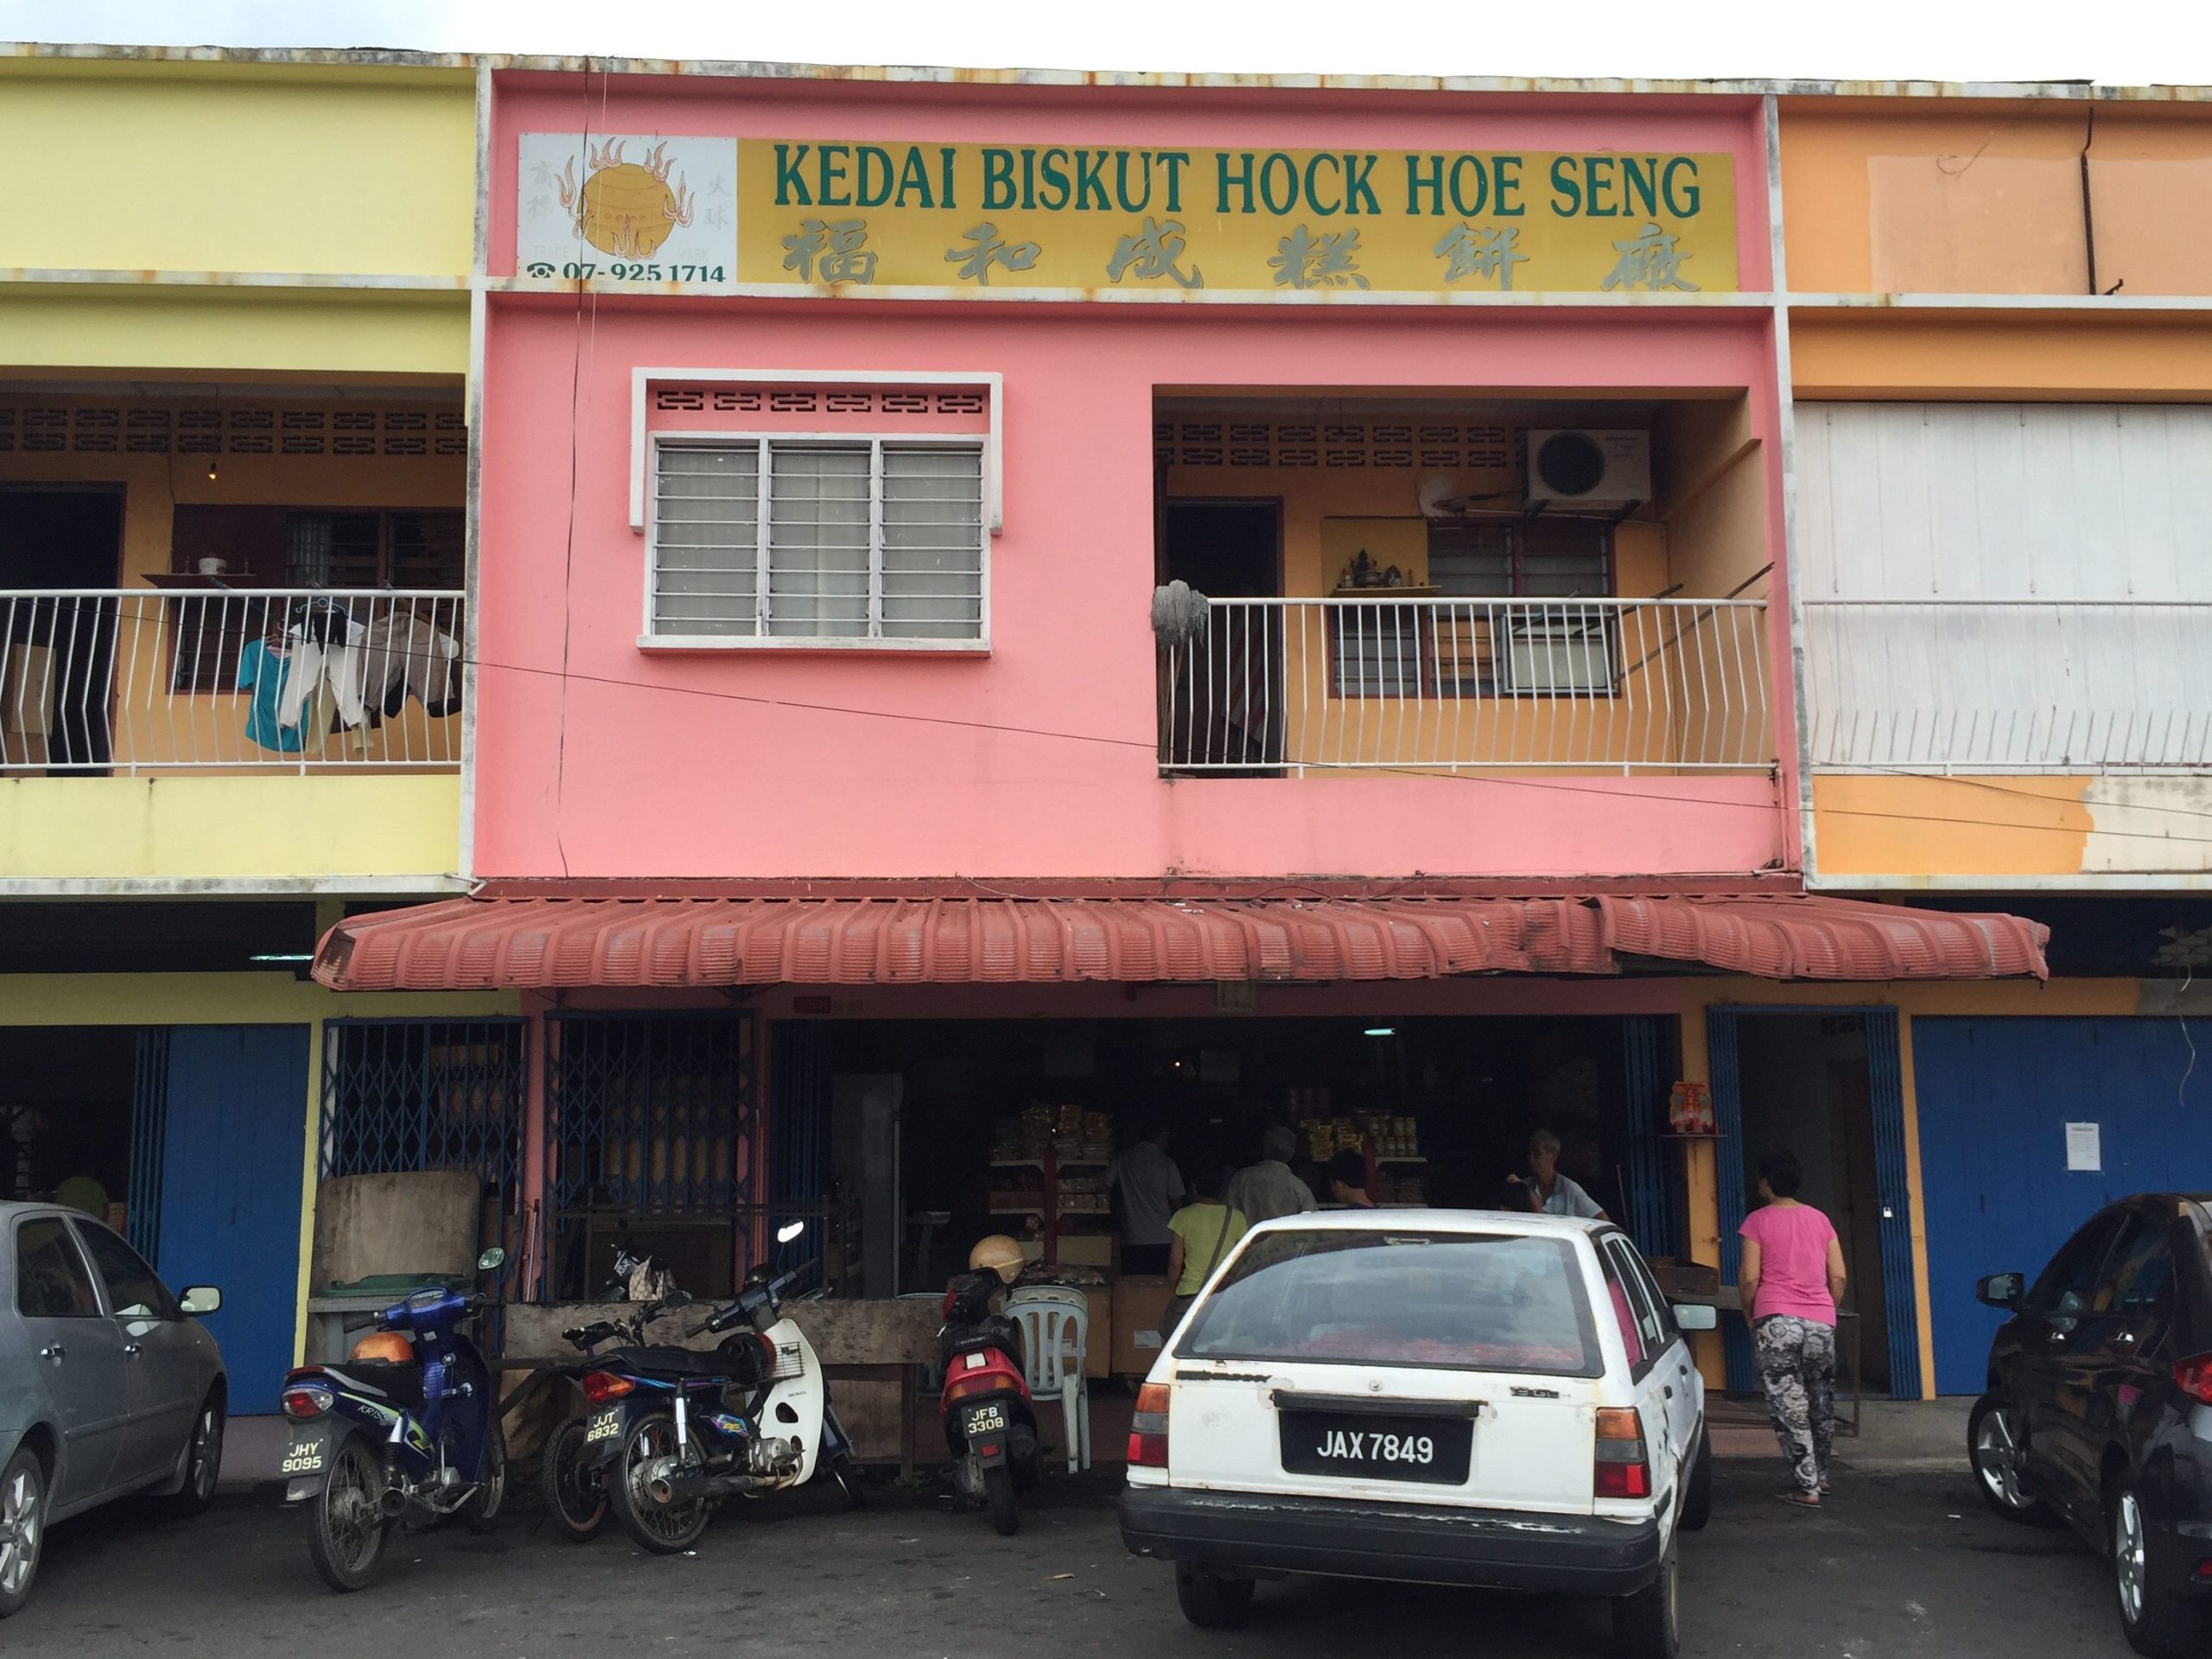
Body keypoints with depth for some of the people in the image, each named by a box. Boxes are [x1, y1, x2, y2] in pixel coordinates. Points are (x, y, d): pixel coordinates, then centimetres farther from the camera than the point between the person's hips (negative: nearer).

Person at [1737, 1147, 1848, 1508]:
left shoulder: (1758, 1221, -2)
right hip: (1821, 1323, 5)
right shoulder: (1820, 1220, 11)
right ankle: (1820, 1476, 30)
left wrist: (1749, 1312, 7)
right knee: (1822, 1404, 18)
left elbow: (1749, 1277, -8)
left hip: (1775, 1322, -4)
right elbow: (1838, 1277, 9)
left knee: (1789, 1407, -1)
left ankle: (1807, 1488, -2)